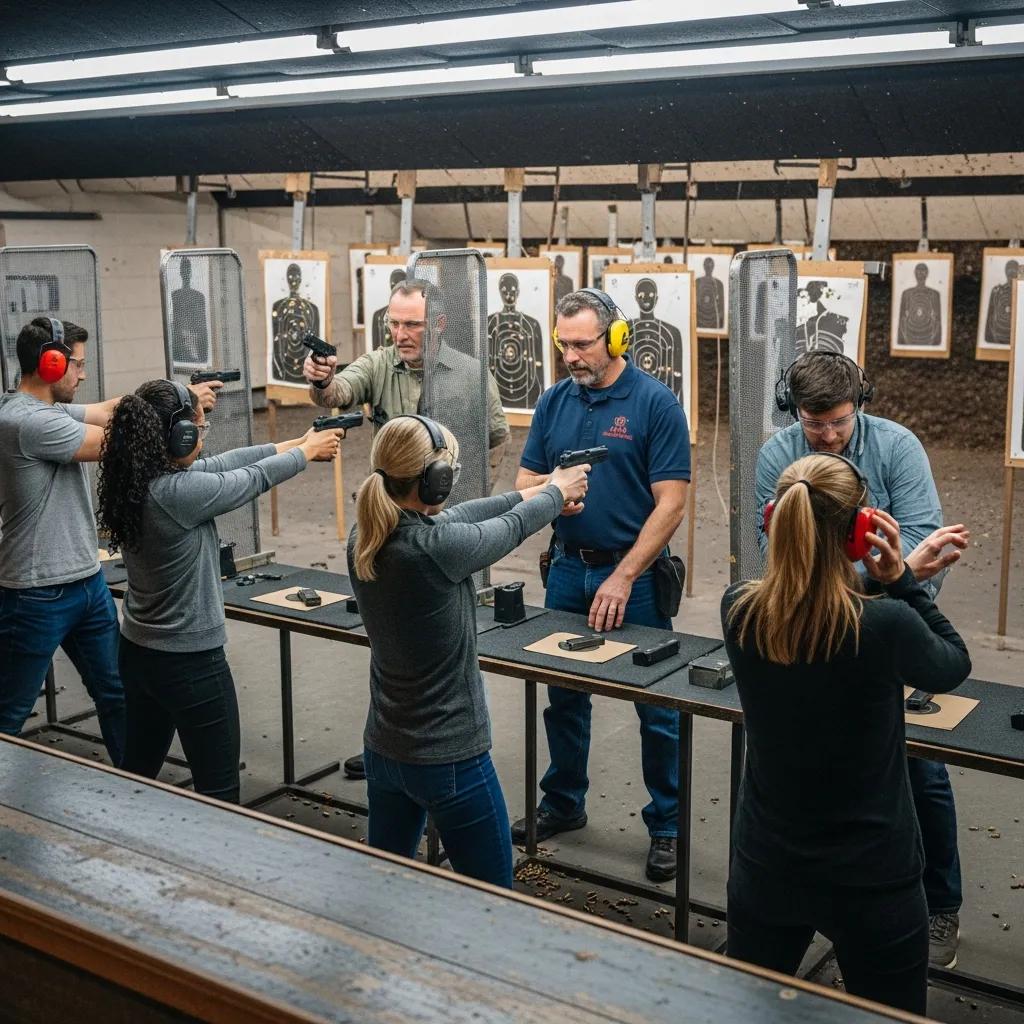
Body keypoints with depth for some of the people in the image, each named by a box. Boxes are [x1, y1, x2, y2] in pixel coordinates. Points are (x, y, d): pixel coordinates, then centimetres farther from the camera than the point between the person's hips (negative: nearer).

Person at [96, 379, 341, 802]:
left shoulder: (134, 480, -3)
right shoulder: (179, 493, -26)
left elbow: (223, 464, 7)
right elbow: (255, 478, -11)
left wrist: (295, 442, 15)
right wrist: (309, 451, 8)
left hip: (136, 651, 9)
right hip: (190, 663, -9)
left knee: (136, 772, 21)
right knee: (218, 792, 4)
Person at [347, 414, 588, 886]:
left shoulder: (364, 539, -5)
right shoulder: (437, 548, -26)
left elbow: (453, 518, 11)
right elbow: (512, 528, -6)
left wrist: (535, 490, 24)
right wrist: (558, 491, 16)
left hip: (382, 750, 8)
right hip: (449, 760, -7)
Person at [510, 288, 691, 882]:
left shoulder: (655, 403, -11)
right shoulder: (556, 401, 5)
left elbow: (671, 504, -14)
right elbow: (525, 480, 9)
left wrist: (623, 578, -18)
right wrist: (547, 488, -16)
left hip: (634, 573, -5)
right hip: (569, 568, 5)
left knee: (657, 705, 4)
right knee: (564, 696, 16)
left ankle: (667, 826, 18)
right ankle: (563, 805, 33)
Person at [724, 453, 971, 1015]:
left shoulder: (738, 611, -13)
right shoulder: (886, 625, -25)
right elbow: (954, 666, -3)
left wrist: (878, 585, 1)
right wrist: (900, 581, -8)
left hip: (765, 866, 4)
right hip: (871, 877, -3)